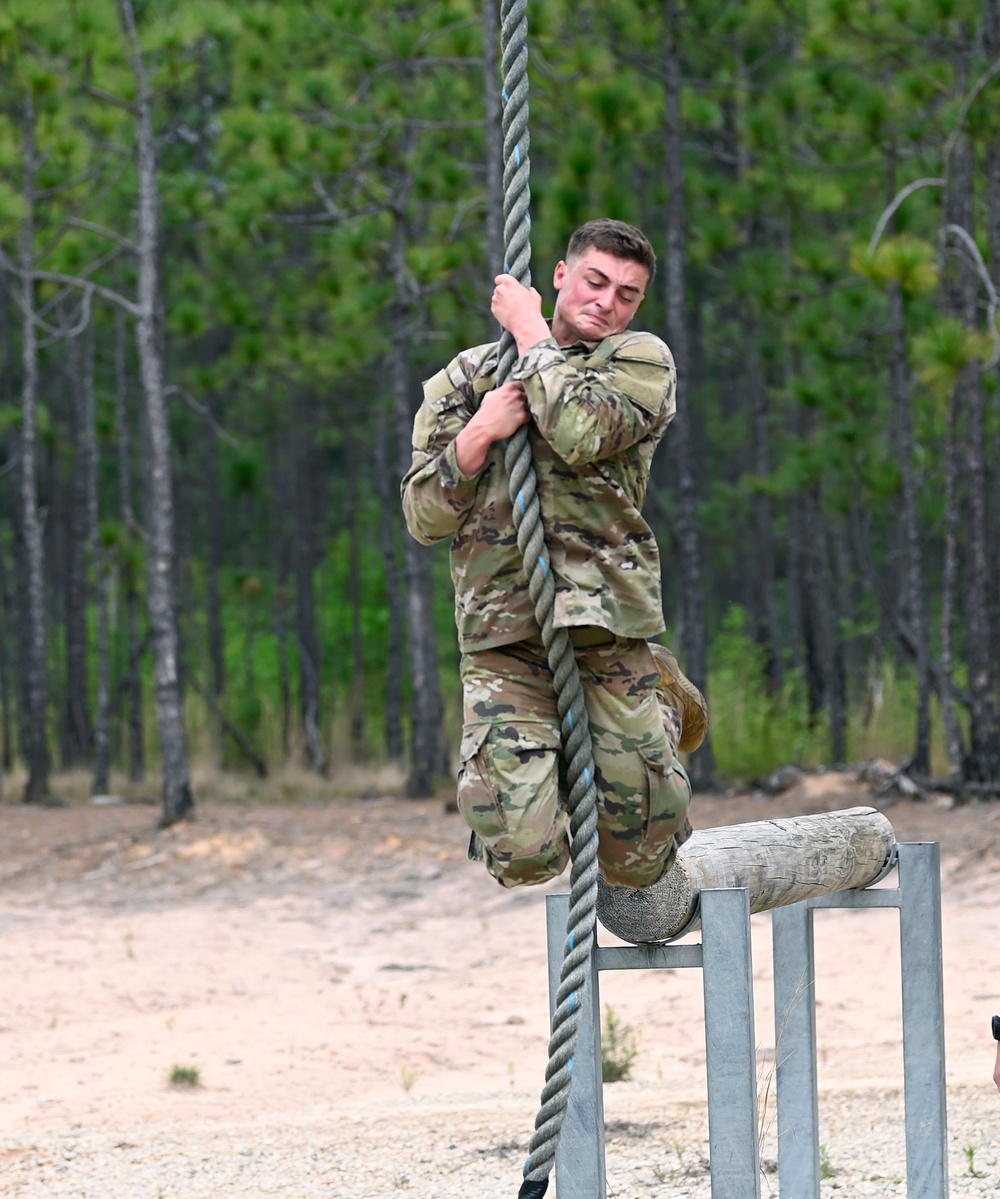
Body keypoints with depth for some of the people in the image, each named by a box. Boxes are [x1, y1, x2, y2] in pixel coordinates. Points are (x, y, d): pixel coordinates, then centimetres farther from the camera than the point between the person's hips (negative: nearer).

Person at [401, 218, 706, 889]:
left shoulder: (642, 359, 8)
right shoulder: (466, 378, 17)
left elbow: (581, 434, -14)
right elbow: (424, 517, 11)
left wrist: (529, 330, -1)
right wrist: (478, 436, -6)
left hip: (611, 630, -1)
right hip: (502, 640, 1)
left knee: (639, 861, 1)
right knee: (524, 857, -16)